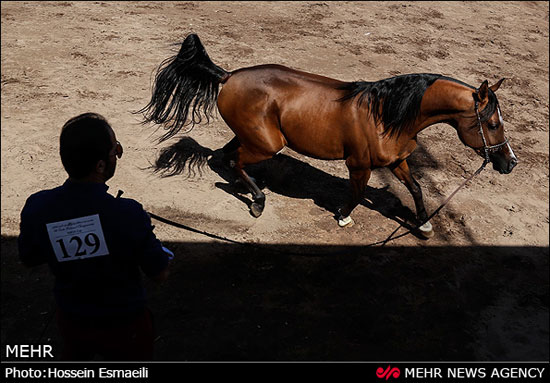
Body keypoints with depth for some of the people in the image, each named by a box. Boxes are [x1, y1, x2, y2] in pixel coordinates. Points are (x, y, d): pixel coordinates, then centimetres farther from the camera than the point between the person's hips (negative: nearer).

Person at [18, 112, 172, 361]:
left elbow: (28, 260, -2)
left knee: (74, 356, 34)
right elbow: (159, 274, -21)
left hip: (70, 319, 3)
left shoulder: (36, 208, -22)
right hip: (124, 325, -3)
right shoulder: (128, 214, -34)